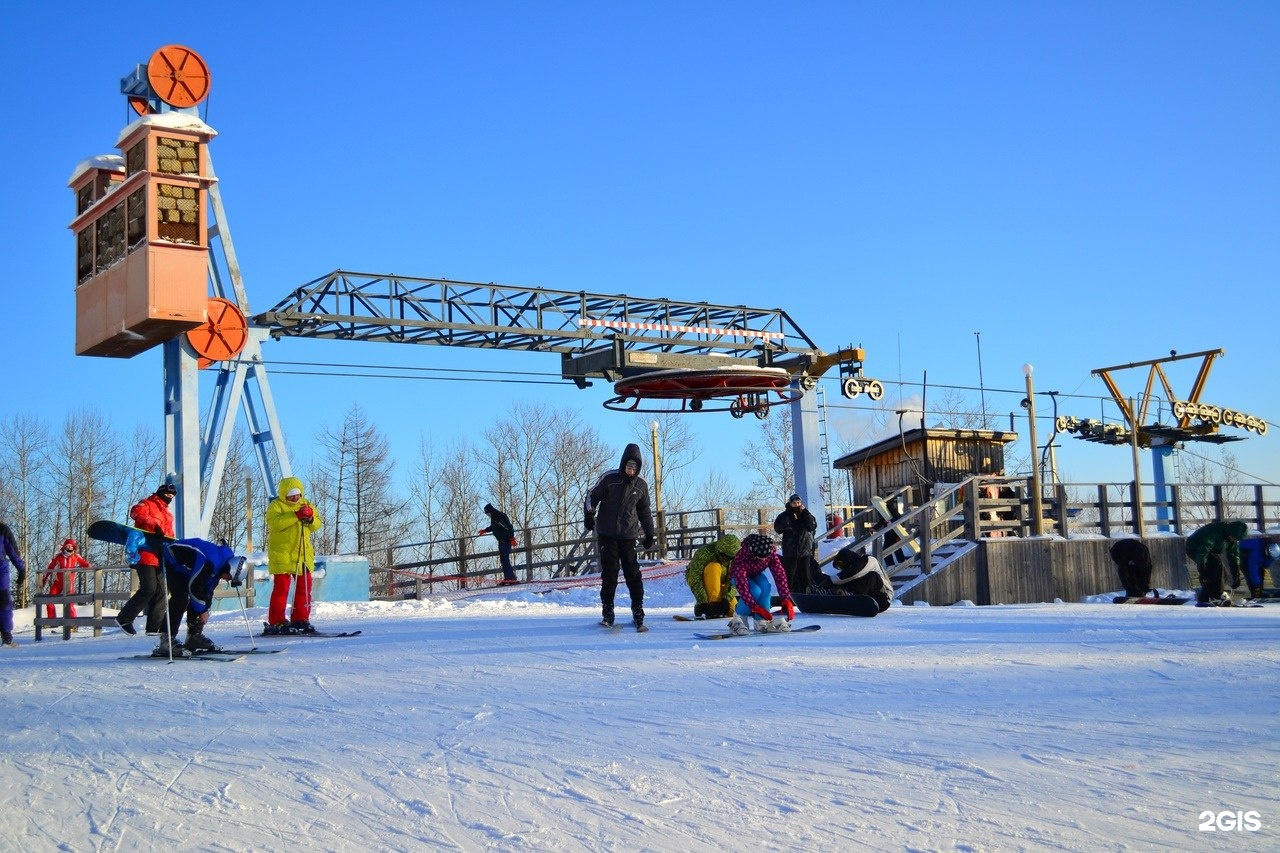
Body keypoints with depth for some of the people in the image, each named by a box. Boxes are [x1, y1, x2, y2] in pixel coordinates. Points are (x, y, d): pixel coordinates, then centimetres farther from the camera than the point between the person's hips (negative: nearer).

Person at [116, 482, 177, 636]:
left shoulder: (168, 513, 27)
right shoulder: (147, 504, 2)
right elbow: (136, 513, -20)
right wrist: (155, 524, -31)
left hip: (159, 557, 9)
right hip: (145, 554, -9)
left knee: (160, 592, 4)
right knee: (149, 589, -18)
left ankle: (154, 627, 6)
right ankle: (124, 618, -9)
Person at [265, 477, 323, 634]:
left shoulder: (306, 504, 13)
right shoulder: (275, 506, -4)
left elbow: (317, 525, 10)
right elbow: (274, 523, -22)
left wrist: (311, 517, -13)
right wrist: (297, 515, -27)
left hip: (303, 555, 6)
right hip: (282, 555, -6)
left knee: (304, 587, 8)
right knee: (281, 587, -5)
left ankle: (300, 619, 18)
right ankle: (276, 622, -2)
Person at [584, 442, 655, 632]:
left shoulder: (641, 485, 6)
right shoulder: (609, 478, -3)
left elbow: (644, 511, 18)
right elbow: (592, 496, 4)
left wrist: (649, 533, 18)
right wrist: (589, 514, -13)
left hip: (628, 537, 2)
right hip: (607, 534, -2)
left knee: (633, 574, -3)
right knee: (610, 573, -5)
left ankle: (638, 613, 2)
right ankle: (607, 614, 2)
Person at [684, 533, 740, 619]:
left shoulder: (735, 556, -18)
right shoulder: (704, 553, -31)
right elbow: (695, 580, -33)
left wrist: (726, 599, -33)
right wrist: (703, 602, -39)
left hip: (719, 584, 4)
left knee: (733, 609, -16)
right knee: (714, 567, -35)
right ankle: (713, 605, -30)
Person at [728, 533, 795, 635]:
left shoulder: (771, 553, -29)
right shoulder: (742, 557, -41)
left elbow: (779, 574, -28)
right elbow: (742, 586, -42)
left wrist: (786, 600, -35)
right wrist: (755, 607, -46)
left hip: (756, 574, 4)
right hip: (738, 576, -4)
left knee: (765, 586, -30)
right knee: (755, 591, -33)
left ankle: (761, 621, -20)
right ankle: (738, 619, -13)